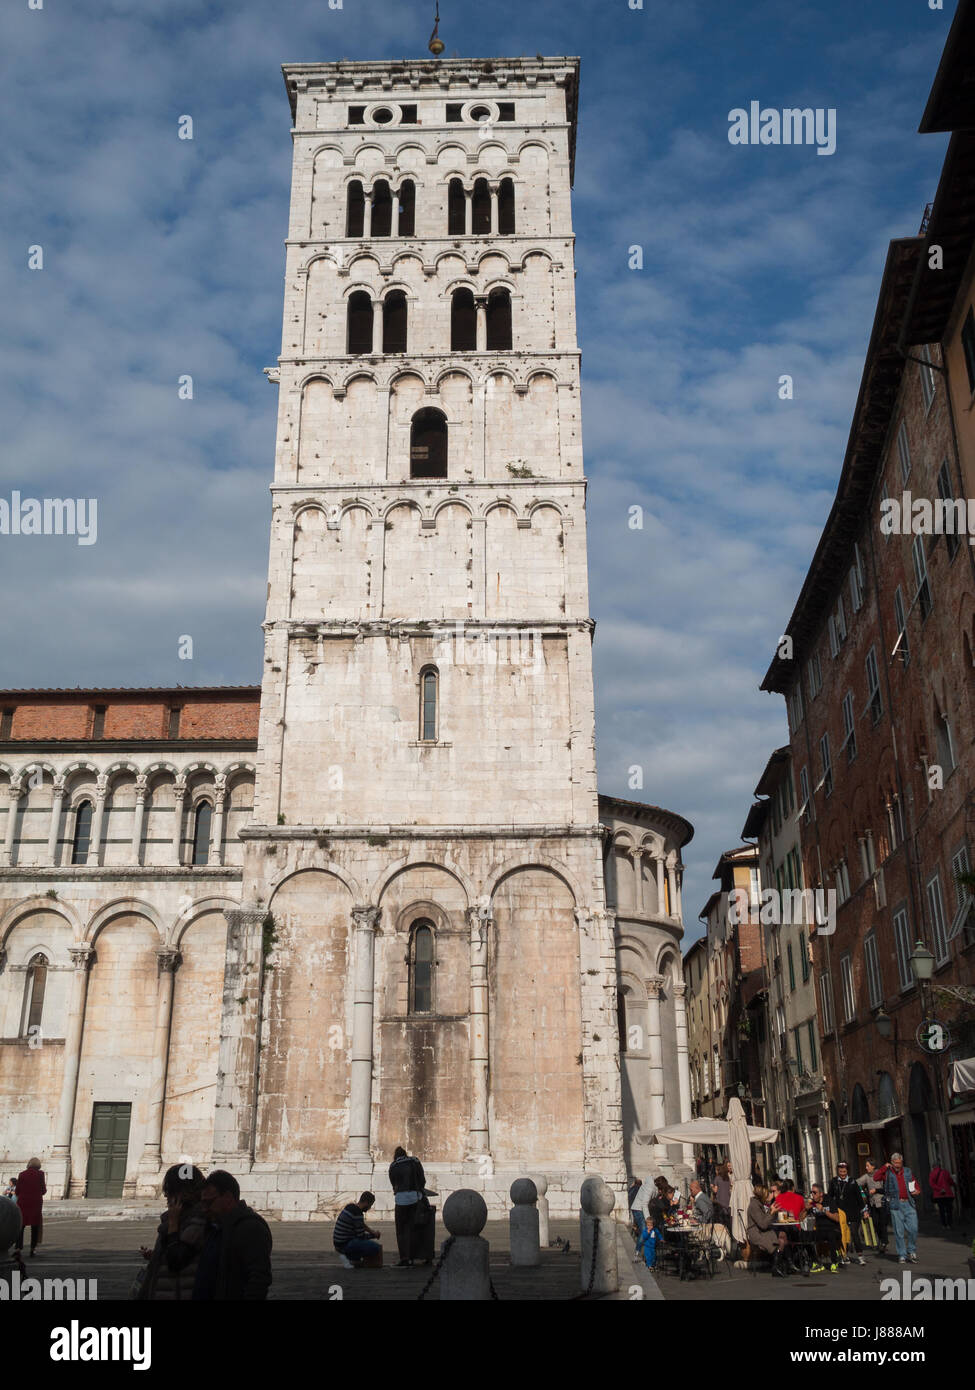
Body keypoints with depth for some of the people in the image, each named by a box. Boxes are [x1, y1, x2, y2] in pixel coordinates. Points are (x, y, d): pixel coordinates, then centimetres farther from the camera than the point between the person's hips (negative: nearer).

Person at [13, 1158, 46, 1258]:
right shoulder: (40, 1174, -4)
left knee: (21, 1225, 8)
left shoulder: (21, 1174, 2)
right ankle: (33, 1248, 7)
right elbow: (43, 1190, -3)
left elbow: (17, 1191, 5)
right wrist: (45, 1187, 19)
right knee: (35, 1226, 9)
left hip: (23, 1203, 1)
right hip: (36, 1203, -1)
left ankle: (18, 1247, -5)